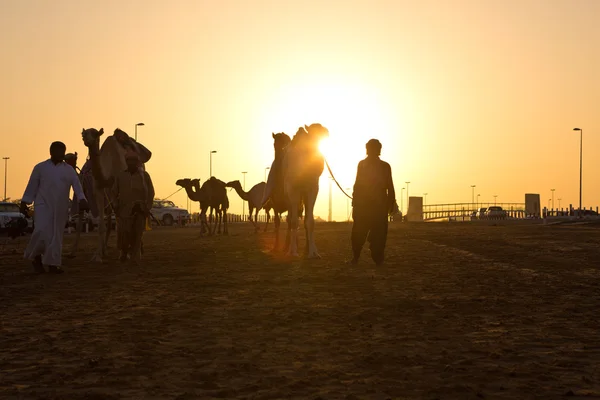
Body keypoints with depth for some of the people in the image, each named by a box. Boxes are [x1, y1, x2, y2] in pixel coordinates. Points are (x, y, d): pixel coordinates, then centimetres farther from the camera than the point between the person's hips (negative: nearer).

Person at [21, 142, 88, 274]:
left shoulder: (69, 169, 9)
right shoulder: (40, 167, 5)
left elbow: (77, 185, -2)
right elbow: (32, 186, 6)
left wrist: (82, 200, -18)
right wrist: (24, 202, 2)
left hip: (61, 207, 2)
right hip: (43, 204, -2)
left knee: (57, 235, 2)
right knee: (41, 232, -16)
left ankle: (53, 264, 7)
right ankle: (36, 256, 7)